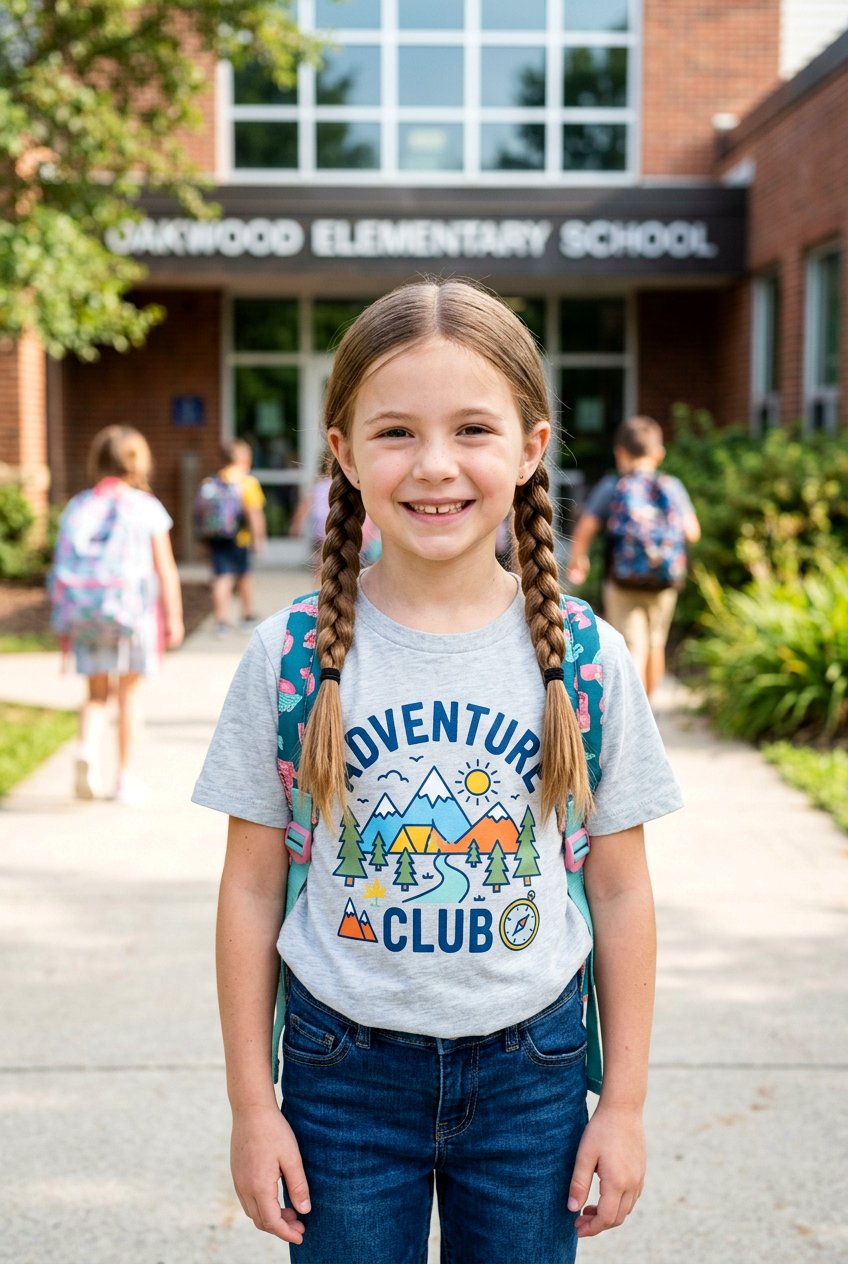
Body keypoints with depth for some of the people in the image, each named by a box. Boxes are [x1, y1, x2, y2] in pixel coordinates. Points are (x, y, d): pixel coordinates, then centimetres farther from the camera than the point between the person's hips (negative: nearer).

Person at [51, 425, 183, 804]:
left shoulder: (77, 508, 5)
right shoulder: (147, 509, -2)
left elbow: (63, 568, 4)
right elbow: (166, 570, -3)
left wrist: (66, 621, 11)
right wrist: (174, 619, 3)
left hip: (85, 614, 2)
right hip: (133, 613, -2)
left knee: (97, 693, 13)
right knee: (129, 695, 8)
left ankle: (87, 749, -13)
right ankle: (127, 777, 13)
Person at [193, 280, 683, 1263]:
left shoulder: (585, 658, -7)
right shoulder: (292, 656, -8)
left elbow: (620, 889, 1)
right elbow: (251, 888, -2)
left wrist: (624, 1101, 2)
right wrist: (252, 1104, 0)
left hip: (531, 1070, 1)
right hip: (343, 1070, 0)